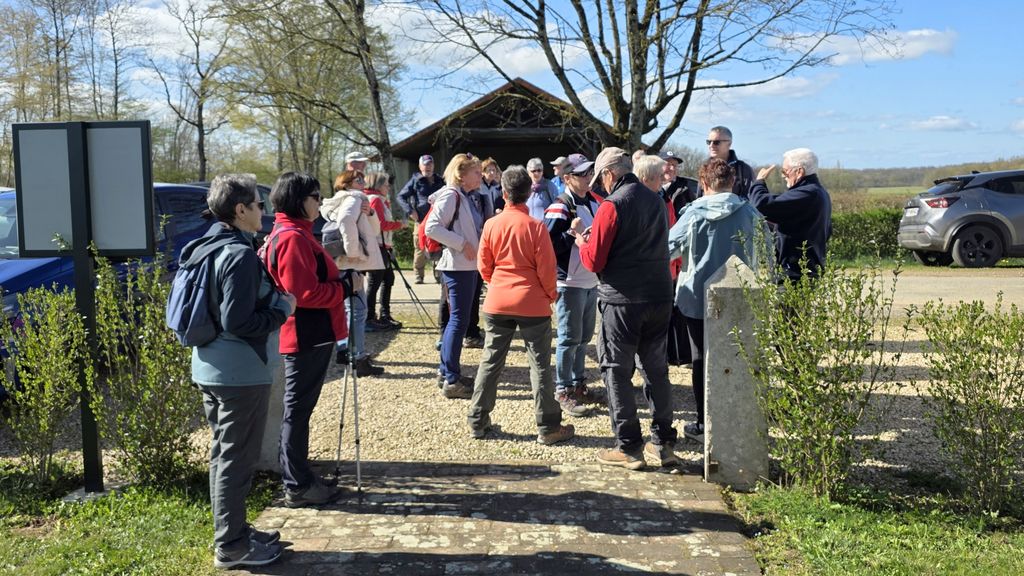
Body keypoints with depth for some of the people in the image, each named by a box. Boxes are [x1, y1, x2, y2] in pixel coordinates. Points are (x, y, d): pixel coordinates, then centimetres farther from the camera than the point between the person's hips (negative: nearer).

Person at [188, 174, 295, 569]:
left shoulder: (207, 247, 10)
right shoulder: (241, 255, -20)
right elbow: (237, 322, -25)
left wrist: (269, 296, 13)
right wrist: (282, 309, -12)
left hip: (210, 368, 10)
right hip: (241, 373, -10)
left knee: (224, 455, 18)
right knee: (237, 459, 0)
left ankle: (231, 530, 31)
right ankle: (231, 546, 10)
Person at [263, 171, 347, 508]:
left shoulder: (292, 233, 17)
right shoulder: (293, 238, -18)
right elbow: (304, 293, -23)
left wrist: (340, 280, 7)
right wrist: (345, 287, -14)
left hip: (309, 336, 11)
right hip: (306, 337, -11)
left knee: (299, 409, 17)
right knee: (298, 410, -2)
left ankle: (298, 478, 28)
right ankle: (298, 487, 7)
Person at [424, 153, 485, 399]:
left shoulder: (468, 199, 17)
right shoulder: (450, 195, -12)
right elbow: (431, 227, -21)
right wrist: (462, 244, -20)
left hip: (470, 266, 10)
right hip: (457, 266, -10)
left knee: (458, 319, 14)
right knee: (459, 319, -8)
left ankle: (446, 372, 23)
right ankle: (451, 380, -4)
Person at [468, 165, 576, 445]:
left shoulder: (491, 224, -2)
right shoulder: (536, 227, -12)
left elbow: (484, 266, 5)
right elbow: (547, 268, -9)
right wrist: (551, 295, 8)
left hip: (497, 302, 3)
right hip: (533, 304, -3)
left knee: (491, 361, 13)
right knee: (540, 365, 4)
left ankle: (478, 421, 19)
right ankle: (548, 427, 8)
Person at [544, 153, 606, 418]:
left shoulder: (594, 202, 11)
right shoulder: (560, 208, -14)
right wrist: (572, 234, -26)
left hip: (592, 281, 8)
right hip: (570, 283, -8)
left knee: (584, 336, 16)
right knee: (570, 338, -1)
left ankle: (579, 385, 29)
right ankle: (563, 392, 10)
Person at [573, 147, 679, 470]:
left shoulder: (612, 205, -12)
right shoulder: (656, 201, 10)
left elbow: (594, 261, -13)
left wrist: (581, 239, 8)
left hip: (623, 301, -7)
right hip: (660, 297, 7)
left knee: (617, 371, 4)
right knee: (656, 369, 14)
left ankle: (629, 447, 6)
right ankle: (663, 443, 20)